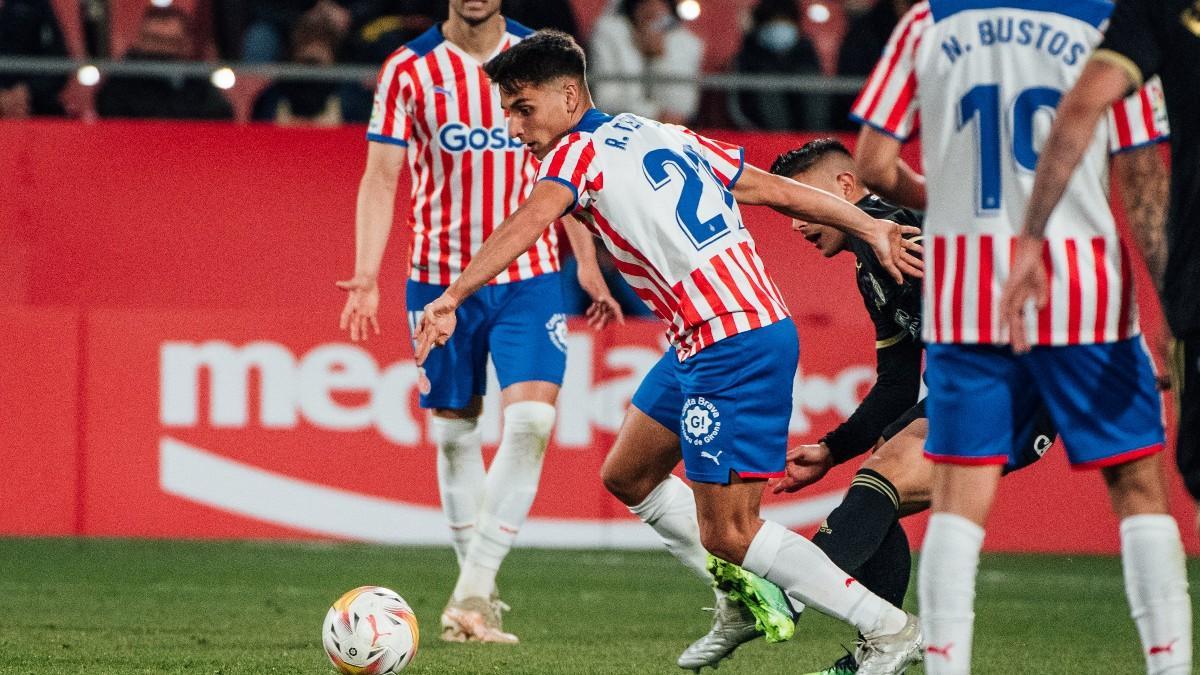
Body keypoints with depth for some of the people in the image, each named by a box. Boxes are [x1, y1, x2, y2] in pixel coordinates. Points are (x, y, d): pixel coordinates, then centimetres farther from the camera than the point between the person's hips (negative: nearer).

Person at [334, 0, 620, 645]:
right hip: (439, 278, 0)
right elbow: (380, 178, -2)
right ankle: (478, 590, 20)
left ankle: (472, 591, -13)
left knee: (530, 422, -16)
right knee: (454, 432, 6)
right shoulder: (409, 70, -2)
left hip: (530, 278, 0)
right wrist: (365, 278, -13)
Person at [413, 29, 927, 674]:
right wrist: (871, 228, 17)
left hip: (734, 347, -10)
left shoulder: (581, 151, -8)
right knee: (628, 474, 20)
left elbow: (527, 223, -27)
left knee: (727, 532, -7)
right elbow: (773, 188, 16)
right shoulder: (662, 135, 16)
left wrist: (451, 298, -38)